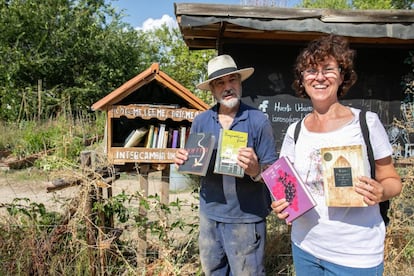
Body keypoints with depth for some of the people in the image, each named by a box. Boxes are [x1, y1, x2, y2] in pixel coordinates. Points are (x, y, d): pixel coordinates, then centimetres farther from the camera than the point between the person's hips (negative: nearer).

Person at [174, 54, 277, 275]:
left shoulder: (258, 120, -10)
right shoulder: (200, 121, 1)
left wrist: (255, 170, -30)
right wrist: (183, 160, -11)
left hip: (246, 218, -4)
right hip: (209, 214, 4)